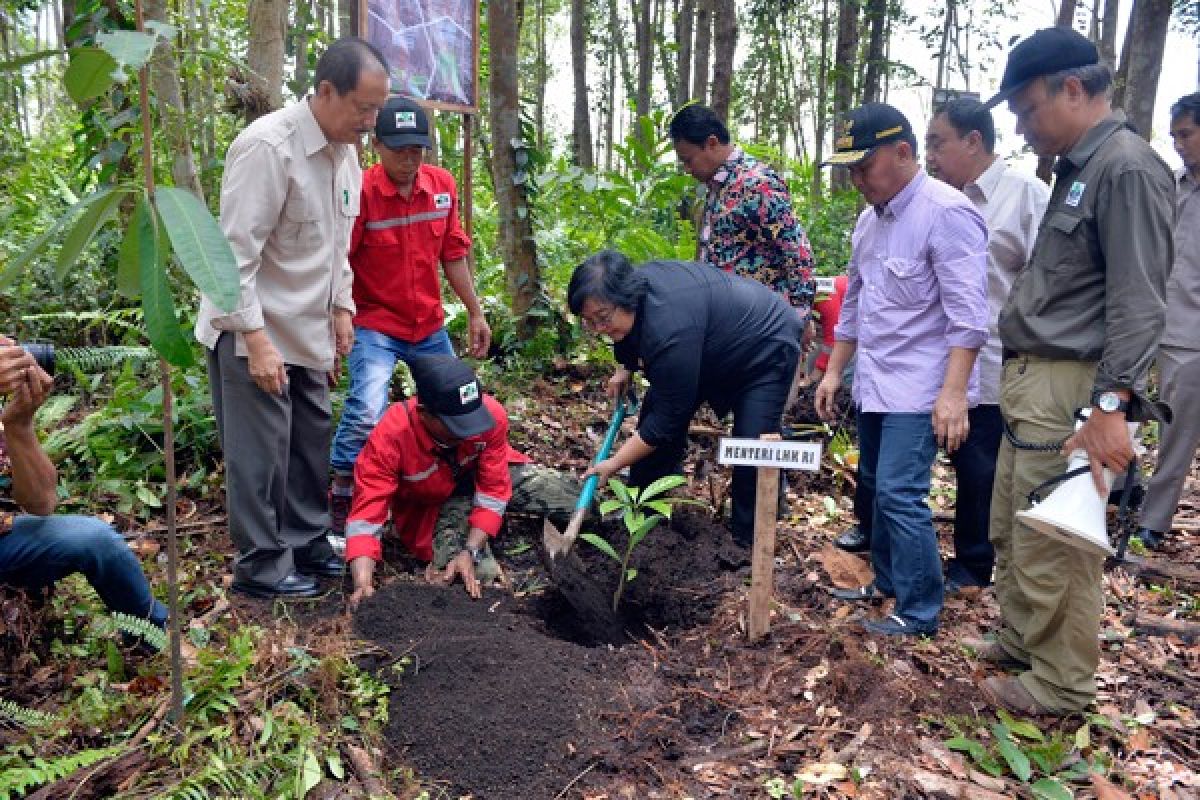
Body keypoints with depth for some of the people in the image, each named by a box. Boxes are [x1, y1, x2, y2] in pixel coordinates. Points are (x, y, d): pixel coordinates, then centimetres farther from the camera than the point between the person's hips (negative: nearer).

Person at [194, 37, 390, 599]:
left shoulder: (344, 152, 5)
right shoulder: (268, 147, -21)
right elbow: (236, 253, -23)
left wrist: (342, 306, 9)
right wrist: (256, 339, -24)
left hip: (307, 330, 8)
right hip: (253, 332, -8)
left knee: (312, 442, 14)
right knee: (261, 453, 0)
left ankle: (307, 543, 30)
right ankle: (261, 567, 15)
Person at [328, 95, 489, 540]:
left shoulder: (443, 185, -2)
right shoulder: (359, 192, -18)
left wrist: (475, 313, 11)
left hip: (429, 325, 6)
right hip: (375, 325, -6)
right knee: (367, 414, -24)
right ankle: (339, 514, -7)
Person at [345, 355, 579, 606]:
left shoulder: (491, 415, -30)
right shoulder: (388, 438, -34)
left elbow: (493, 490, -22)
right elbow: (366, 514, -34)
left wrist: (470, 552, -32)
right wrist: (363, 585, -48)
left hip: (480, 475, 3)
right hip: (432, 505, -2)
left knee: (576, 501, -8)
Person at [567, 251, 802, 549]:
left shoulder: (670, 330, -42)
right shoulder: (635, 282, -17)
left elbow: (667, 420, -32)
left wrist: (613, 464, -24)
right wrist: (625, 367, 4)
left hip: (766, 348, -9)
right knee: (653, 408, 2)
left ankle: (747, 541, -1)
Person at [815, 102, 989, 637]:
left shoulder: (946, 213, -16)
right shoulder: (870, 219, 11)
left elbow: (967, 314, -20)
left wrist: (953, 392, -25)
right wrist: (834, 371, 19)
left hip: (918, 389, -9)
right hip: (875, 383, 9)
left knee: (899, 494, -10)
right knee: (876, 486, 17)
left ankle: (920, 612, 6)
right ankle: (887, 581, 34)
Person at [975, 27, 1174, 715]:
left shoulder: (1127, 169, -12)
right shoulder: (1078, 168, 17)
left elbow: (1137, 302, -19)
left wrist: (1112, 405, -25)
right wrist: (1024, 377, 18)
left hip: (1069, 389, -10)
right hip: (1031, 380, 10)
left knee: (1055, 547, -1)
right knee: (1011, 529, 20)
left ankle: (1063, 685, 14)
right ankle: (1020, 639, 36)